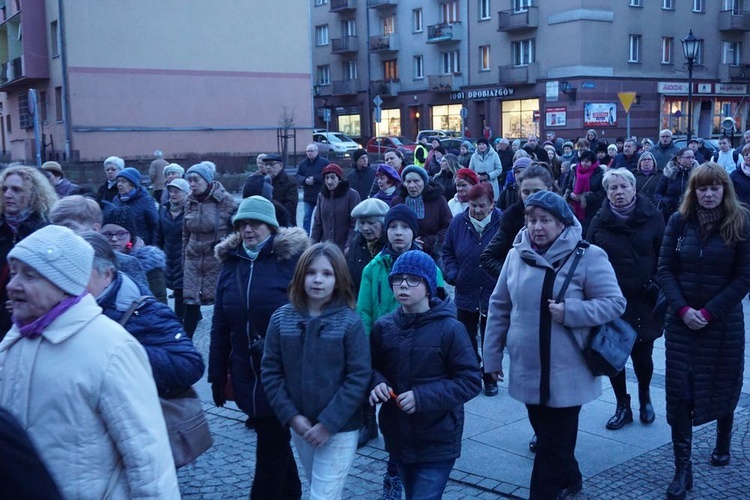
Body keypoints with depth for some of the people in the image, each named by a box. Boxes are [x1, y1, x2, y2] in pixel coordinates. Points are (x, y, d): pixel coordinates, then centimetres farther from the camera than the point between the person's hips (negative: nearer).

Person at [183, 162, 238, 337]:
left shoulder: (225, 200, -9)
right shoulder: (190, 201, 7)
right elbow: (185, 234, 15)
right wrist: (184, 260, 14)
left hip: (218, 259, -4)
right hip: (194, 260, 4)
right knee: (191, 303, 3)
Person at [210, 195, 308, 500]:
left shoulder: (292, 257, -9)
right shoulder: (231, 262, 6)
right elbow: (220, 324, 8)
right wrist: (218, 374, 8)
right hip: (246, 373, 5)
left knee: (271, 444, 0)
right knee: (272, 439, 18)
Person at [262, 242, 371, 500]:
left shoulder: (350, 322, -13)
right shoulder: (281, 318, -4)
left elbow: (359, 377, -14)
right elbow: (270, 371, -1)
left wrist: (328, 424, -16)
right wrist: (291, 416, -10)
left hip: (339, 429, -4)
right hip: (301, 427, 4)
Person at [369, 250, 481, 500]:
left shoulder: (449, 329, -14)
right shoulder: (383, 327, -2)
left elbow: (470, 381, -13)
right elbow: (372, 368, 10)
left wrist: (422, 397, -22)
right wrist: (378, 383, -13)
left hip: (438, 443, -5)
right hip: (398, 439, 5)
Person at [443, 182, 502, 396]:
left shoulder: (502, 223, -13)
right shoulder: (459, 222, -3)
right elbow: (447, 251, 8)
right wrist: (452, 274, -6)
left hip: (493, 293, -3)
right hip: (466, 291, 3)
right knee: (466, 338, 13)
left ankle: (490, 378, 28)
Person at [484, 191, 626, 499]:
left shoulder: (587, 256, -11)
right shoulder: (517, 254, 3)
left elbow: (615, 303, -11)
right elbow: (499, 307, 9)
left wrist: (570, 311, -23)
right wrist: (492, 355, 10)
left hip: (566, 373, -5)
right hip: (527, 370, 5)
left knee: (554, 445, 2)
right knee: (546, 435, 21)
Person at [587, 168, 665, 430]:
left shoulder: (652, 218, -2)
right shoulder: (599, 223, 1)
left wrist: (657, 288, -6)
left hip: (643, 301, -1)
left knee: (642, 355, 6)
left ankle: (645, 397, 35)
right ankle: (622, 407, 25)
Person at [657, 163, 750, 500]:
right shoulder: (679, 221, 0)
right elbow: (665, 269, -1)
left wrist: (709, 312, -15)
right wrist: (683, 309, -14)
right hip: (681, 320, 1)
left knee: (723, 385, 13)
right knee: (679, 390, -3)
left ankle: (723, 440, 42)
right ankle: (683, 468, 4)